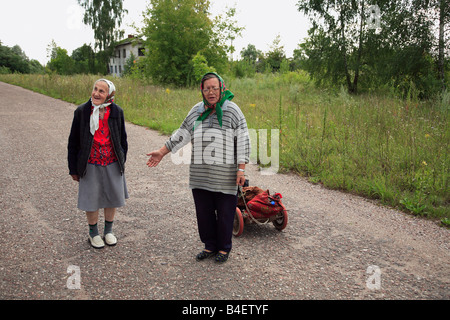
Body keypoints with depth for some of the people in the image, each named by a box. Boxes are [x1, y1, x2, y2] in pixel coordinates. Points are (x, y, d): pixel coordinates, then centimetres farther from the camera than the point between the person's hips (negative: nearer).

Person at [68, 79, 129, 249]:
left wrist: (122, 161, 9)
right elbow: (73, 142, -2)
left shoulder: (117, 112, -4)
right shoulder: (81, 111, -8)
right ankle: (93, 233, 31)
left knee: (112, 198, 13)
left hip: (112, 164, 2)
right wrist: (73, 169, -1)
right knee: (91, 200, 8)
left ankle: (108, 231, 35)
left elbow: (122, 139, 8)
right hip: (91, 165, -1)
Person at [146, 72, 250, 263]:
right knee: (203, 211, 11)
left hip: (225, 175, -4)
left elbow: (243, 140, -5)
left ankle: (224, 248, 24)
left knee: (224, 212, 5)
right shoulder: (197, 111, 10)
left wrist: (241, 169, -11)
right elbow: (182, 134, 16)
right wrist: (162, 152, 14)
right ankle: (210, 246, 29)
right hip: (200, 174, 4)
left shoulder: (232, 110, -3)